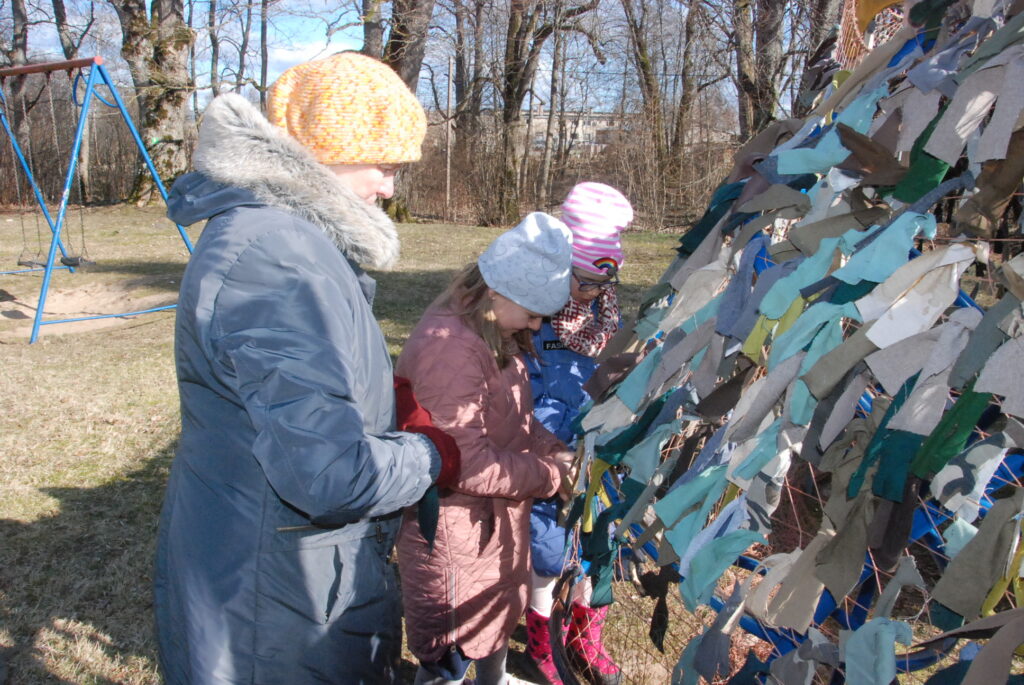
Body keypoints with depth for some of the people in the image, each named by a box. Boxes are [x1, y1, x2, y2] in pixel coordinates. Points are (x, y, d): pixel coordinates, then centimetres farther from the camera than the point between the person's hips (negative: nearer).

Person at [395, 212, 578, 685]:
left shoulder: (495, 335, 3)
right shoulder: (450, 346, -30)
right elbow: (468, 463, -30)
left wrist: (554, 450, -5)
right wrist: (552, 475, -19)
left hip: (495, 517, 10)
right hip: (451, 526, -10)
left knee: (499, 610, 30)